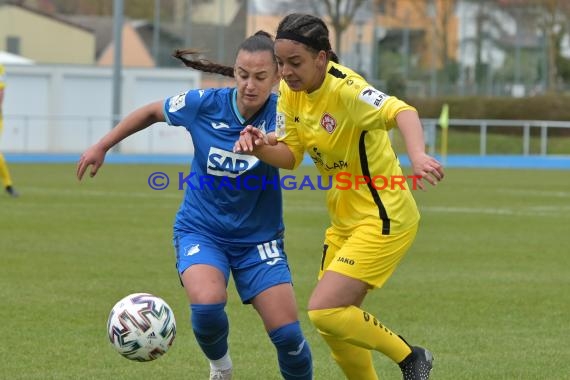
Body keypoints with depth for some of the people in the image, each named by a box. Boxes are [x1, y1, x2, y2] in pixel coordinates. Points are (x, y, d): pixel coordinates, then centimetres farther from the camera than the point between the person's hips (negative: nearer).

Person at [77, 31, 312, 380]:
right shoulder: (205, 104, -12)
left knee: (288, 335, -10)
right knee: (208, 304, -28)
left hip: (258, 238, 0)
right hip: (201, 231, 0)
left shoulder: (279, 111, -17)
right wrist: (102, 146, 11)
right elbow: (153, 112, 7)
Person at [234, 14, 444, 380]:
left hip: (383, 220, -8)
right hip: (344, 223, 8)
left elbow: (401, 112, -40)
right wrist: (261, 147, -19)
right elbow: (290, 155, 4)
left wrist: (418, 156, -60)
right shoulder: (290, 92, -1)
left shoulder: (345, 89, -24)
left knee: (324, 311, -16)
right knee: (335, 324, 11)